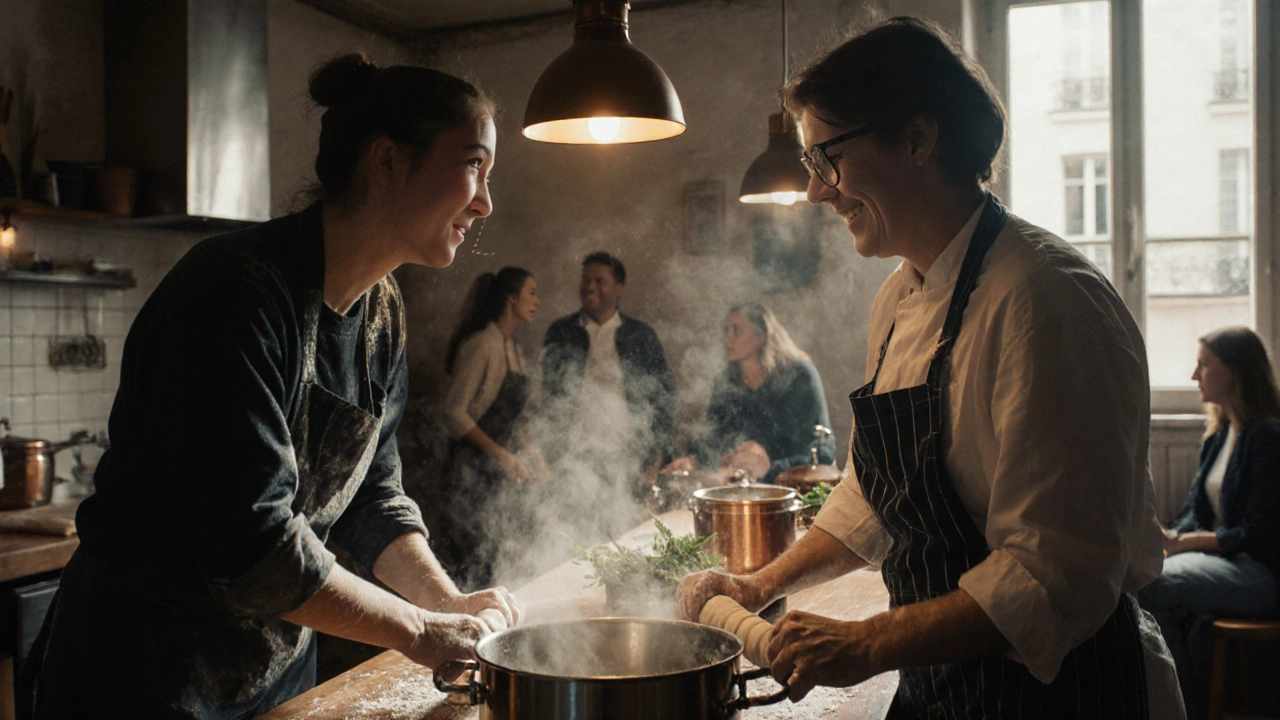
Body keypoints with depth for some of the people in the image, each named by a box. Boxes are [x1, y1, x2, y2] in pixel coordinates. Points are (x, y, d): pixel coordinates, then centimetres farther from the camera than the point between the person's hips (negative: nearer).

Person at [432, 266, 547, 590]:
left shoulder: (513, 349, 15)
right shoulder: (482, 345, -12)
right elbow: (454, 412, -17)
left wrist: (529, 450, 7)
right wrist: (502, 455, -19)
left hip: (499, 473, 9)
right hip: (473, 470, -9)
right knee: (470, 566, -8)